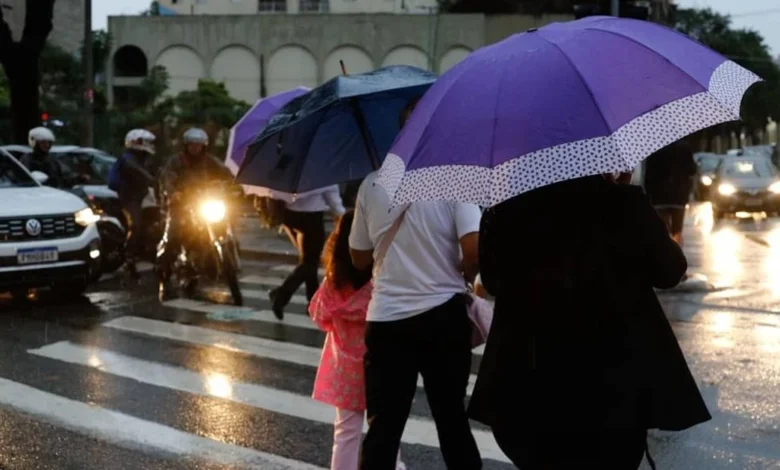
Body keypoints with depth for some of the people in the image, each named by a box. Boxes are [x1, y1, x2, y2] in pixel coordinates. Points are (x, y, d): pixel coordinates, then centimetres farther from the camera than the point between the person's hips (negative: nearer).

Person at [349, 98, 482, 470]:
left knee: (383, 425, 8)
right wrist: (463, 275, 2)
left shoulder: (371, 185, 1)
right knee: (452, 418, 14)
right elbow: (475, 250, -18)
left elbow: (359, 258, 9)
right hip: (443, 316, -1)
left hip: (387, 319, 2)